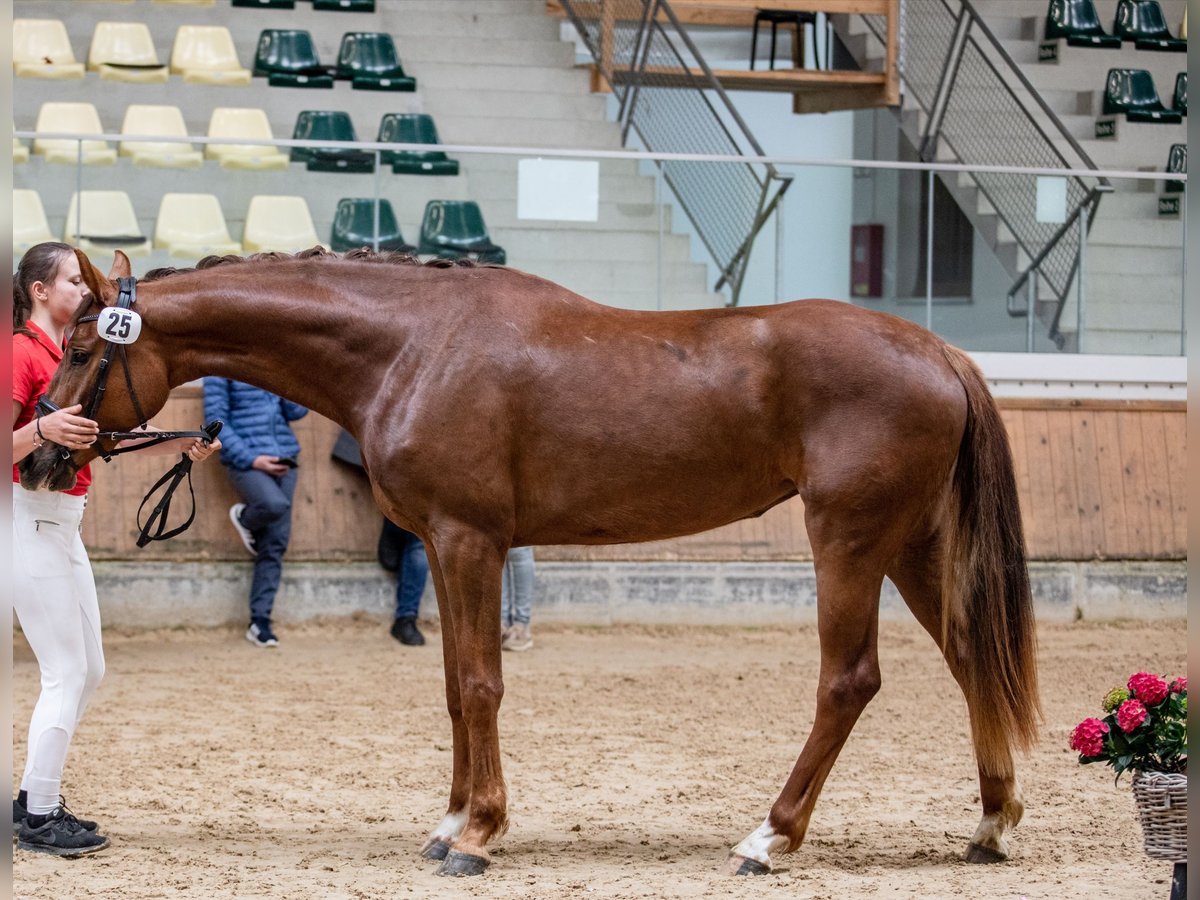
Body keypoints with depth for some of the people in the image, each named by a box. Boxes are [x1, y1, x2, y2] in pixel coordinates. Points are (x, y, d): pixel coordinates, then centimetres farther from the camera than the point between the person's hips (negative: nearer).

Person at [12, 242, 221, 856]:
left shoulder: (68, 356, 16)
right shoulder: (23, 353, -13)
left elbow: (120, 434, 16)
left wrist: (182, 445, 5)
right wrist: (43, 429, -36)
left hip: (63, 523, 10)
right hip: (31, 521, -10)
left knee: (88, 670, 13)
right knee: (66, 674, -8)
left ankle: (33, 801, 20)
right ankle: (39, 820, -2)